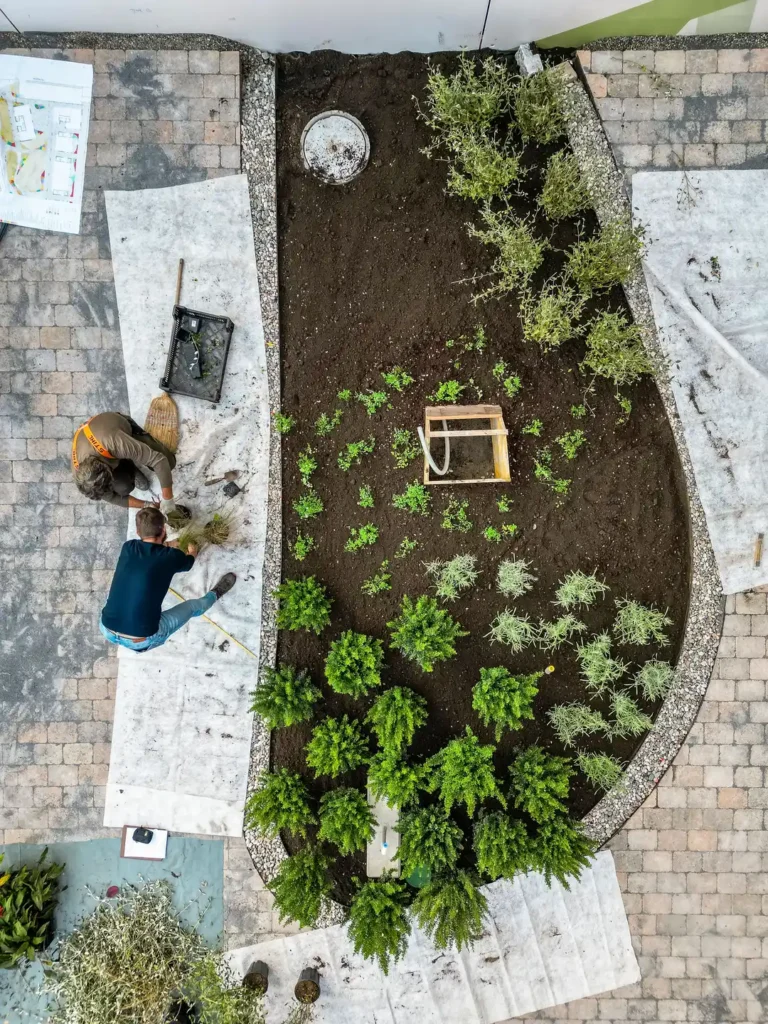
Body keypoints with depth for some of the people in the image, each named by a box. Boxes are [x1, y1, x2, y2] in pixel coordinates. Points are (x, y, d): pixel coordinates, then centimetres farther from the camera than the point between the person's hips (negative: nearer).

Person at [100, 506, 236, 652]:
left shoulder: (128, 547, 1)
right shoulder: (172, 556, -8)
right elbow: (188, 563, 20)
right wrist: (193, 552, 43)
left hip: (106, 631, 4)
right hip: (141, 642, -4)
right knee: (192, 606, 20)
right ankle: (215, 594, 49)